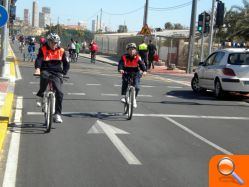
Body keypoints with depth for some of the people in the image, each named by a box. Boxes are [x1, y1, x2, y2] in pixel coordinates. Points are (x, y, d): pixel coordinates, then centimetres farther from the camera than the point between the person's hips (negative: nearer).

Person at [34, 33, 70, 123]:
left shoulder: (61, 51, 5)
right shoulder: (43, 49, 0)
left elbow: (66, 64, 9)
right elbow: (38, 59, -15)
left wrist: (63, 73, -6)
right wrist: (37, 69, -35)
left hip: (56, 73, 1)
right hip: (46, 71, -1)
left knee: (59, 92, -15)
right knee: (44, 77, -39)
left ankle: (57, 114, -6)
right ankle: (40, 95, -14)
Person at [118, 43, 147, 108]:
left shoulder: (137, 58, -9)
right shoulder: (124, 57, -9)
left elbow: (142, 64, -18)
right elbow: (120, 63, -20)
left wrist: (144, 70, -37)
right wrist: (120, 69, -42)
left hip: (135, 74, 0)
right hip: (126, 73, 0)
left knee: (137, 87, -10)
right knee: (124, 83, -26)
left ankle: (134, 98, 12)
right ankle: (123, 96, -11)